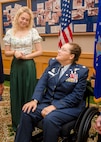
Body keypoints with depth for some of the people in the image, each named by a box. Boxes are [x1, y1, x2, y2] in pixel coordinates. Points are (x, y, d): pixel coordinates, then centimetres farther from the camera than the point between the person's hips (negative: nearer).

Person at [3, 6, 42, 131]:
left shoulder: (33, 32, -2)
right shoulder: (10, 32, 4)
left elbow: (39, 51, -2)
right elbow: (6, 52, 7)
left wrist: (25, 56, -13)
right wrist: (14, 52, -14)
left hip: (29, 66, -2)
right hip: (15, 66, 2)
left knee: (28, 93, 6)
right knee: (16, 94, 9)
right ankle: (17, 123, 26)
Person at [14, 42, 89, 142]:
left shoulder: (82, 71, -9)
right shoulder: (52, 63, 5)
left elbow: (76, 95, -14)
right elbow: (42, 83, 1)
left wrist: (55, 106, -22)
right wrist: (35, 100, -16)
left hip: (70, 106, -4)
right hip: (48, 101, 5)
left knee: (50, 119, -32)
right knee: (27, 113, -19)